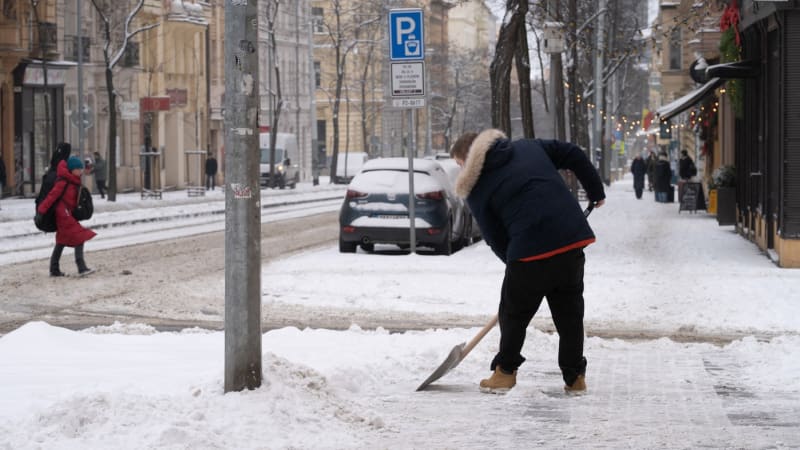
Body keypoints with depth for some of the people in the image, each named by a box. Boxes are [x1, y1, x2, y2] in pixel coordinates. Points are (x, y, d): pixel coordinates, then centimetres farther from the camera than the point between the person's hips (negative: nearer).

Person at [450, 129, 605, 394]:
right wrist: (596, 191, 23)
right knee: (570, 311, 16)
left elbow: (496, 240, 6)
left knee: (514, 312, 15)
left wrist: (513, 261, 21)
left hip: (531, 250, -4)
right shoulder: (528, 147, 18)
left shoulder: (477, 189, 6)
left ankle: (505, 372, 24)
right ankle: (575, 377, 18)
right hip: (573, 236, 5)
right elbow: (574, 155, 14)